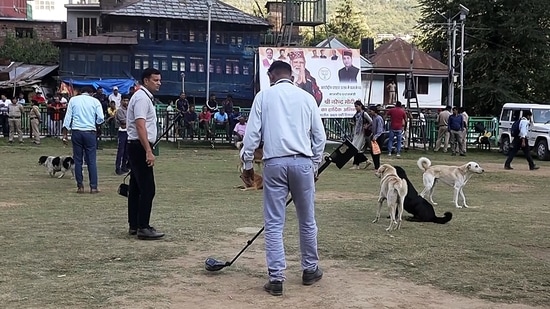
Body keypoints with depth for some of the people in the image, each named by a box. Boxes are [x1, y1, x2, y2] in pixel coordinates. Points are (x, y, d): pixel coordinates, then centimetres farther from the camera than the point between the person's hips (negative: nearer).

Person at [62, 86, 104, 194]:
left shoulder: (73, 100, 9)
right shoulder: (95, 101, 6)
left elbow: (68, 117, 5)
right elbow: (101, 118, -3)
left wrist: (65, 134, 5)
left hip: (76, 132, 1)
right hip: (90, 132, -1)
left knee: (78, 160, 6)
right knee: (91, 160, 1)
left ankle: (80, 186, 7)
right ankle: (93, 187, -1)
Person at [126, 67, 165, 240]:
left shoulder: (144, 97, 19)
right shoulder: (142, 98, -13)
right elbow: (140, 126, -22)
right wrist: (149, 151, -26)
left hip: (137, 148, 11)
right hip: (140, 147, -11)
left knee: (136, 188, 12)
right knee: (147, 189, -11)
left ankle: (134, 225, 18)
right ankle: (143, 228, -10)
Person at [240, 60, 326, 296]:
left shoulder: (264, 96, 5)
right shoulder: (306, 97, 10)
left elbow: (252, 133, 0)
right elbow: (320, 137, 10)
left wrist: (247, 164, 8)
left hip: (275, 163, -1)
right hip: (303, 162, 2)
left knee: (274, 224, 3)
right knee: (307, 221, 15)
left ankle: (276, 279, 1)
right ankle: (310, 270, 28)